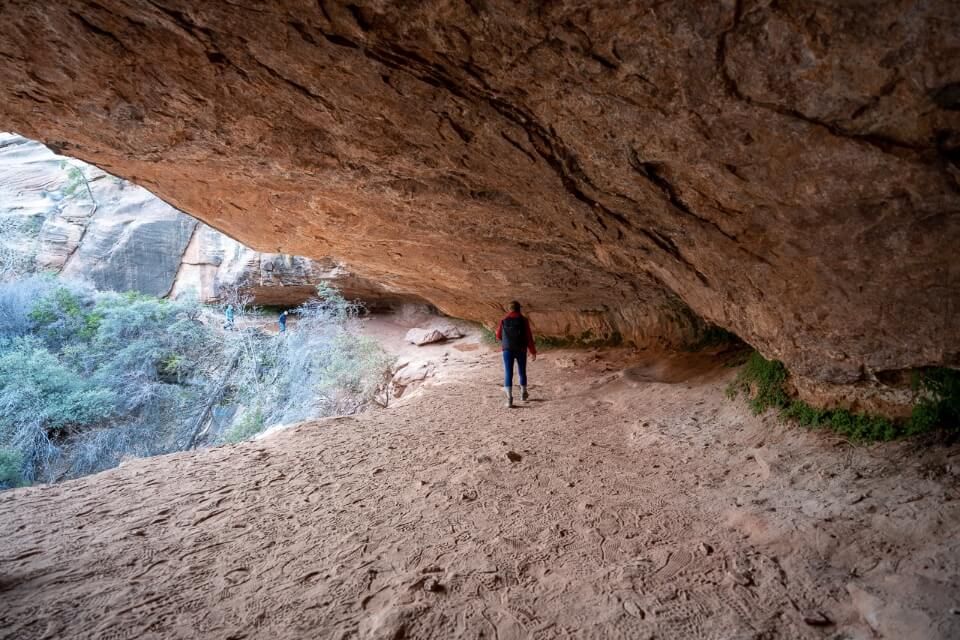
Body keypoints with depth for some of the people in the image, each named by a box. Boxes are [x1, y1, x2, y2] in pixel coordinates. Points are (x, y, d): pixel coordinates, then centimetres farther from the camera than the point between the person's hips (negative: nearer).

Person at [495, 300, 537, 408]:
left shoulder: (504, 320, 1)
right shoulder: (523, 320, -4)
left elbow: (499, 336, 11)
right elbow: (529, 337, -7)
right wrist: (533, 352, -2)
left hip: (507, 349, 0)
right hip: (521, 350, 0)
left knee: (508, 373, -2)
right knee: (522, 371, 17)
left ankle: (509, 397, -14)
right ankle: (523, 394, 33)